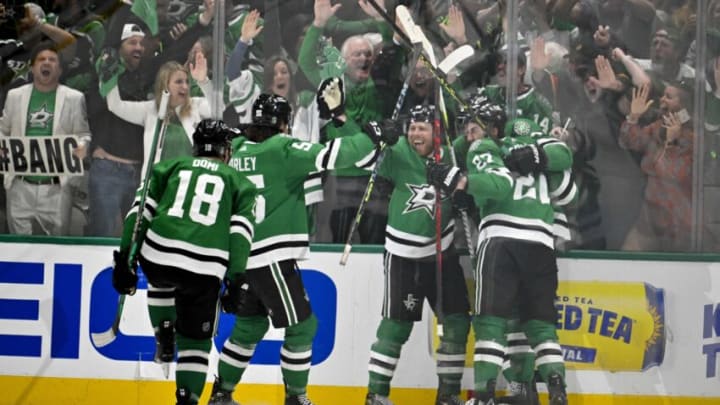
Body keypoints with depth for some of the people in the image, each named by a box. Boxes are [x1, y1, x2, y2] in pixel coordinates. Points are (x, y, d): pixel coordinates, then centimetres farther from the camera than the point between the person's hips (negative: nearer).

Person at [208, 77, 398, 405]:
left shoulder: (238, 150, 9)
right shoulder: (281, 148, -12)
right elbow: (329, 156, -18)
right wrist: (370, 138, -10)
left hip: (244, 255, 8)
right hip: (272, 256, -8)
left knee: (250, 325, 19)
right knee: (301, 325, 2)